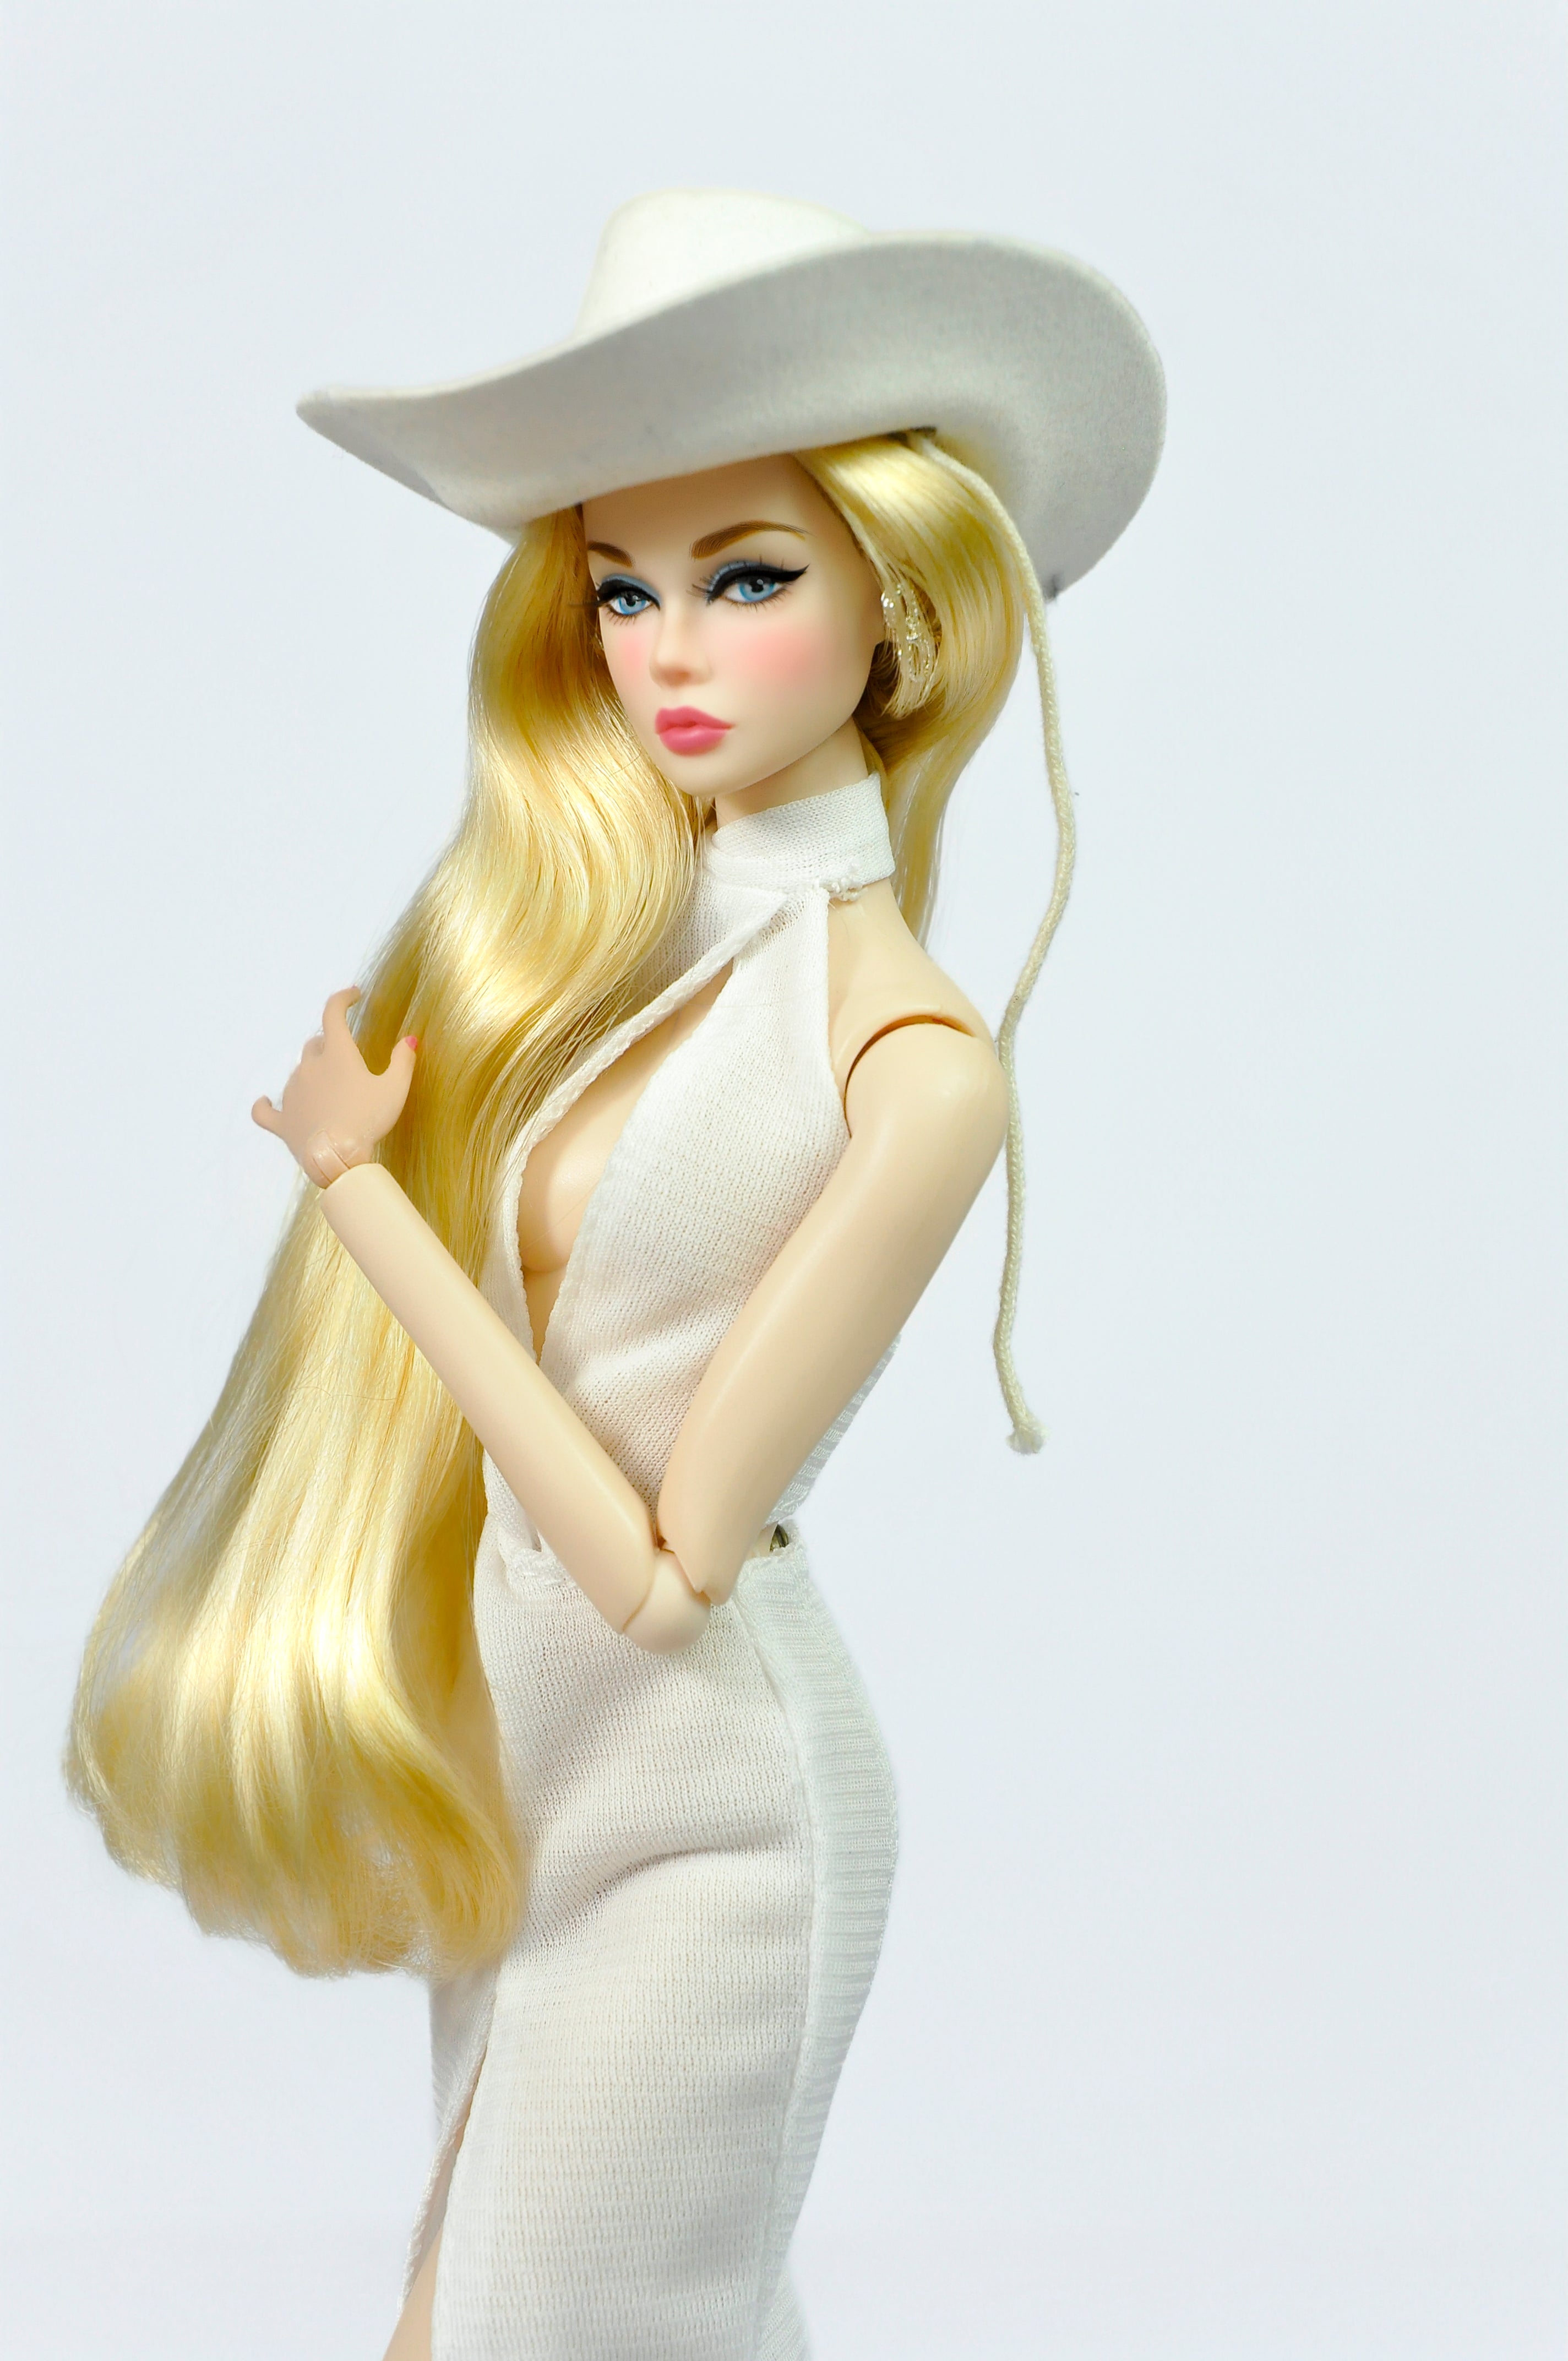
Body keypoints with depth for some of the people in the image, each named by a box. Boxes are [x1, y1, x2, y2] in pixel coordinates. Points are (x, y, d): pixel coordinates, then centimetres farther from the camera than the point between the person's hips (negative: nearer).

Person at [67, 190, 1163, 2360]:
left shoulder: (914, 1065, -19)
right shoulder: (588, 948, 1)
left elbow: (665, 1568, -18)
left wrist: (360, 1186, -16)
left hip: (706, 1814, -7)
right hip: (522, 1765, 7)